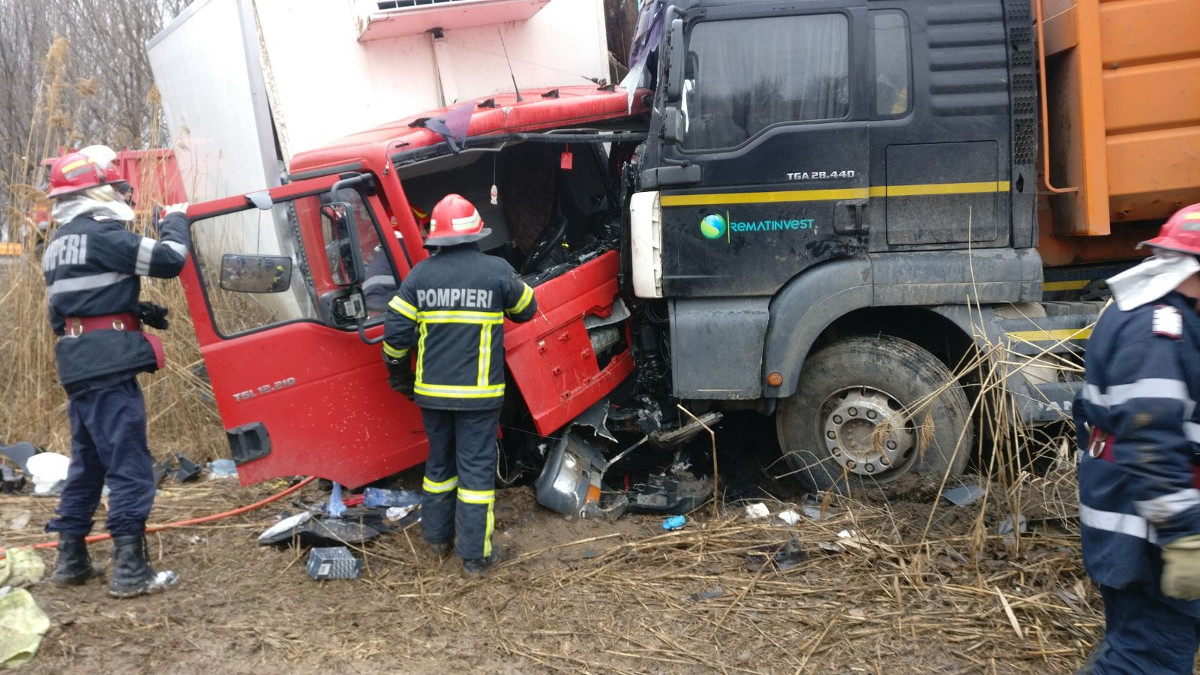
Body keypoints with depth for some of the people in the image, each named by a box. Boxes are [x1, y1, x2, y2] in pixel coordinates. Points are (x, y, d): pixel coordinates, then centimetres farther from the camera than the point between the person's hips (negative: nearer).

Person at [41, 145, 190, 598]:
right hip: (108, 364, -10)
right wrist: (176, 220, 3)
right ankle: (130, 570, -7)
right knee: (129, 465, -7)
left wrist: (139, 311, 16)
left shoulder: (59, 245, 19)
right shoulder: (101, 235, -11)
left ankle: (71, 560, 24)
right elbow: (169, 259, -15)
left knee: (87, 462, 17)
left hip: (79, 364, 10)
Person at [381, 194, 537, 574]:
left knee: (439, 461, 20)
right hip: (478, 393, -3)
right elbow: (527, 310, 8)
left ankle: (437, 535, 33)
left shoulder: (420, 274, -2)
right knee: (477, 468, 4)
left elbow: (395, 331, -2)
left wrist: (399, 374, 13)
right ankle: (475, 554, 7)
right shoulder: (497, 271, -9)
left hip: (432, 390, 3)